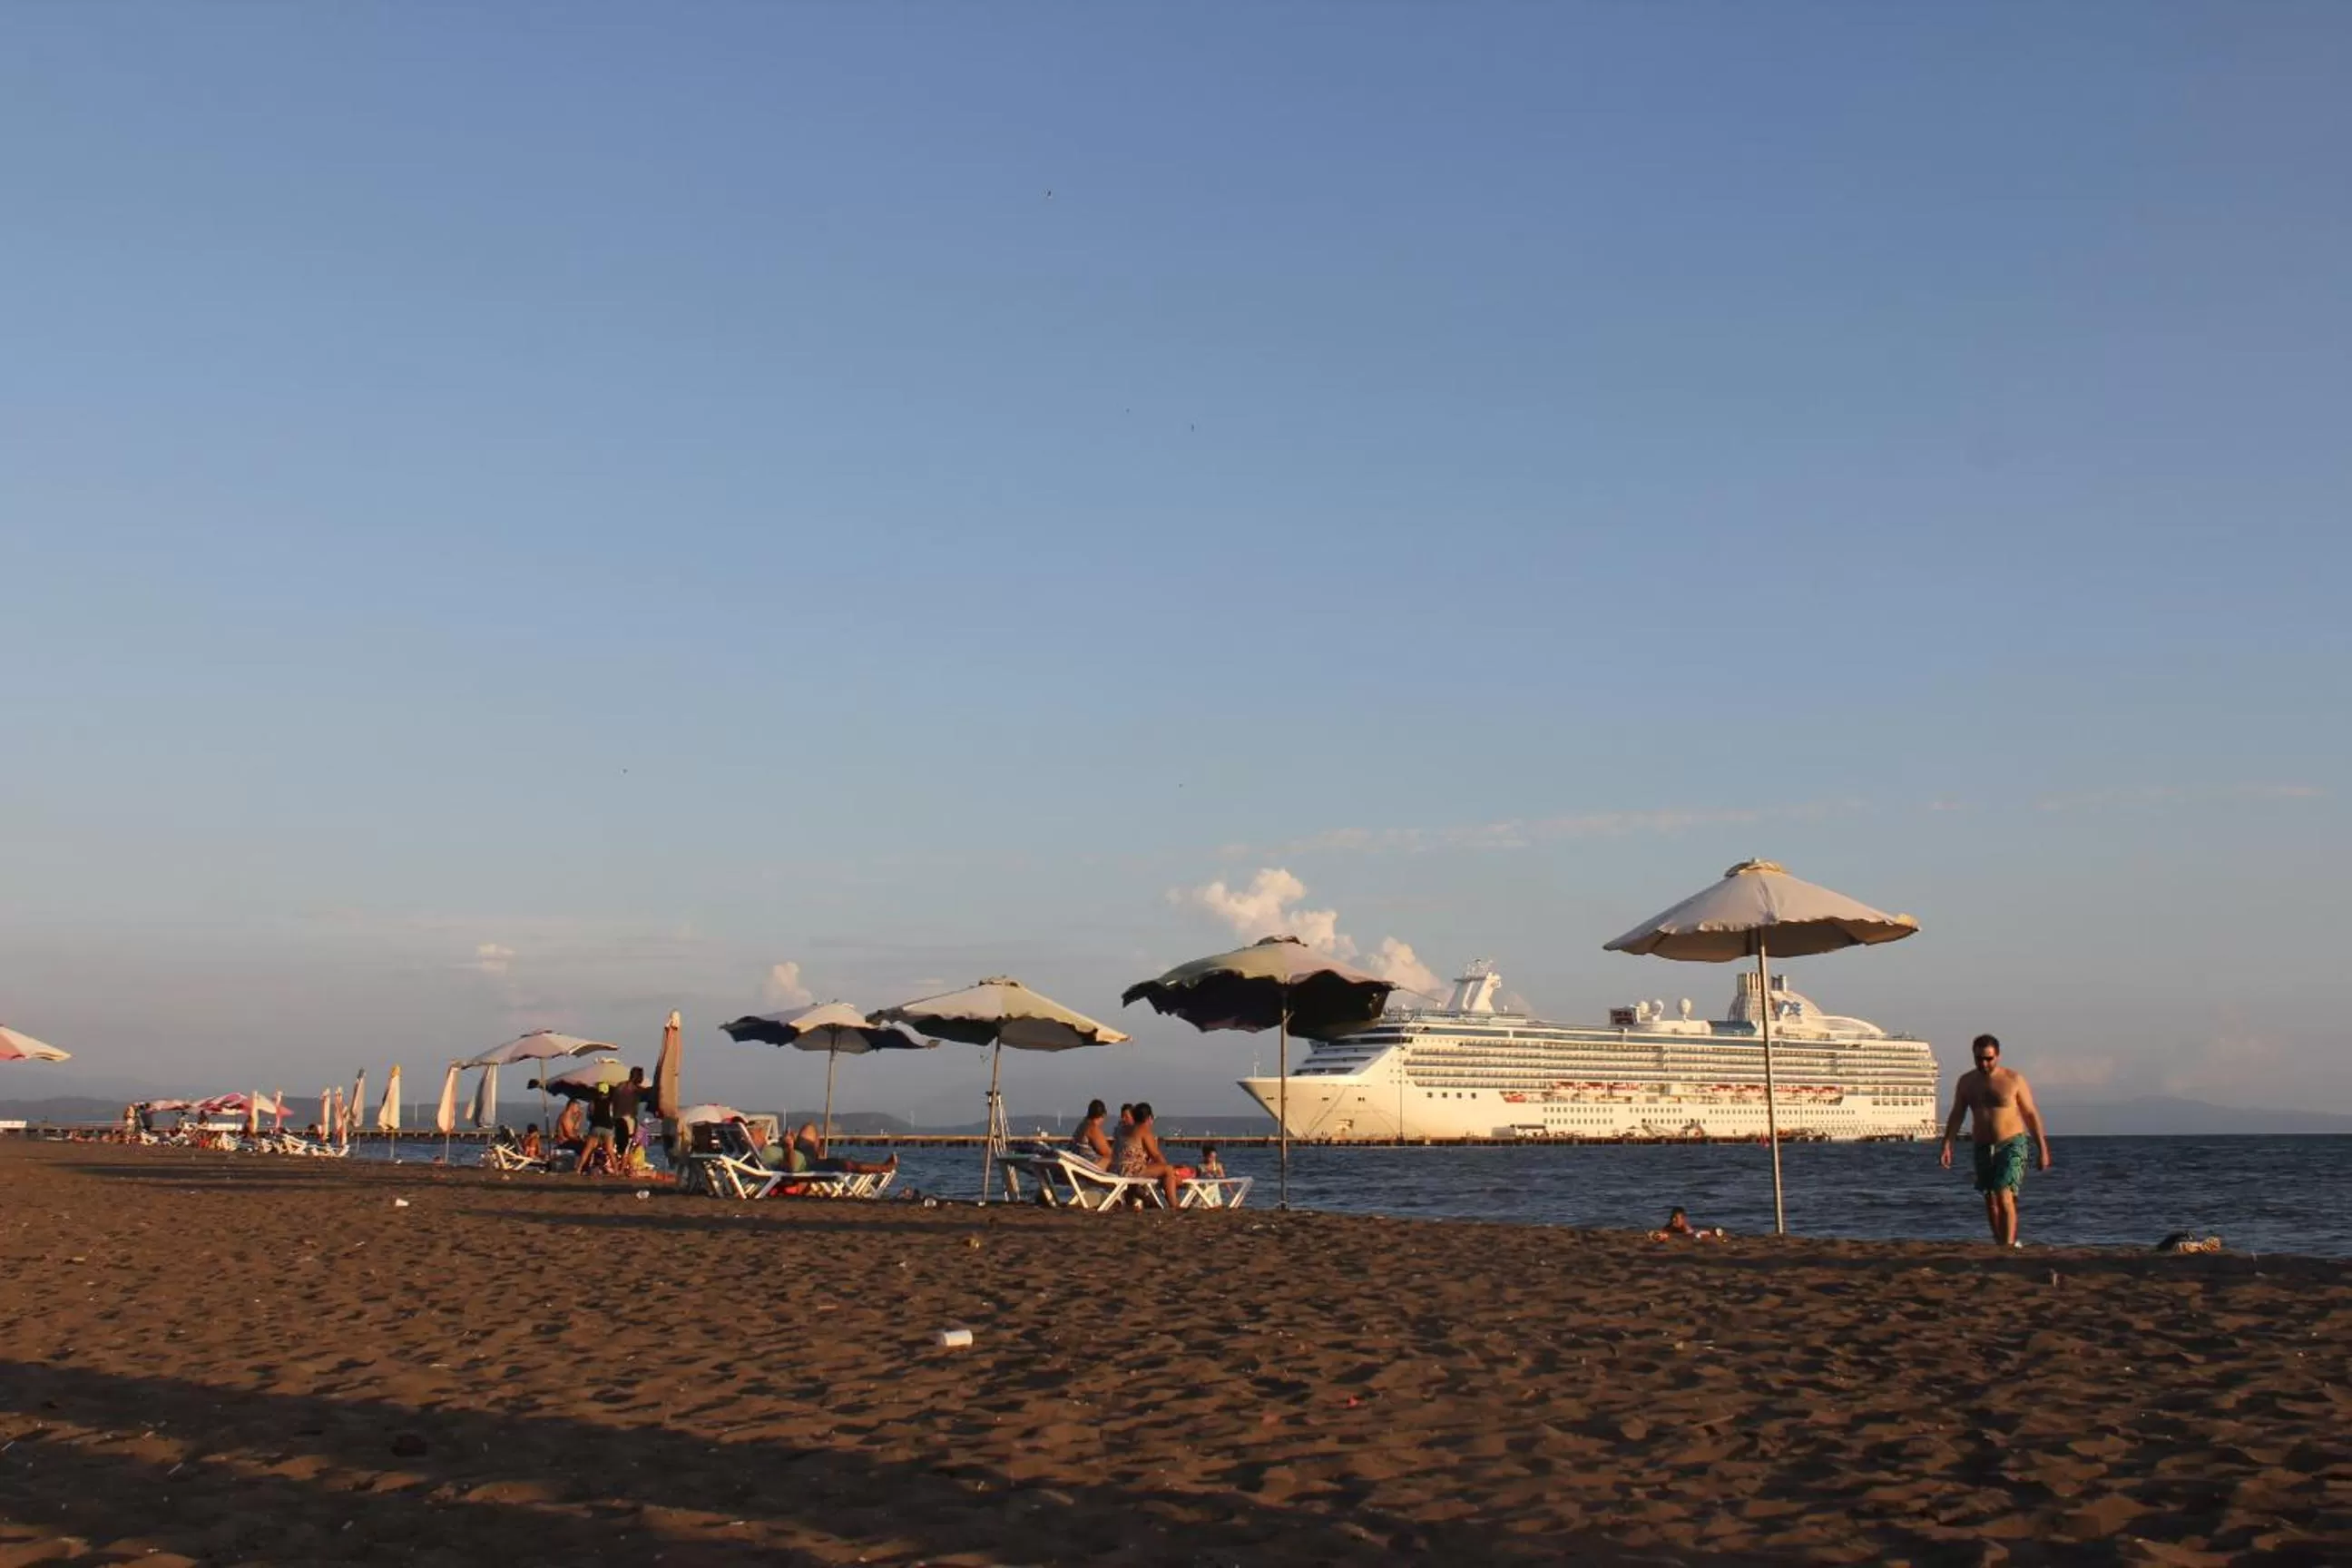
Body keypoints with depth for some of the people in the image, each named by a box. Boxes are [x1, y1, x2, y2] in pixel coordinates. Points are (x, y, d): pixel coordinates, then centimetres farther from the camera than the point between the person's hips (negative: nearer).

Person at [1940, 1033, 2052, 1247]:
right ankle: (2002, 1246, 17)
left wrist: (2042, 1149, -3)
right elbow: (1956, 1116, 9)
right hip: (1983, 1149, 5)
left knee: (2004, 1197, -18)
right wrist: (1947, 1145, -1)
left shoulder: (2014, 1080, -6)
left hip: (2011, 1145, -5)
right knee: (1990, 1202, 8)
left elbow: (2032, 1115, -2)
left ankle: (2009, 1246, -17)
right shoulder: (1966, 1082, 5)